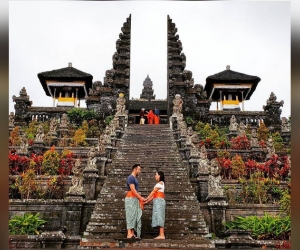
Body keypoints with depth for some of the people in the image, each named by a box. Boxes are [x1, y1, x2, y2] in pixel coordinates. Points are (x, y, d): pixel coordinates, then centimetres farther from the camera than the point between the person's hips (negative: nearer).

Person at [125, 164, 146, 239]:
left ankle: (132, 234, 1)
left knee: (135, 216, 3)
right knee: (131, 216, -12)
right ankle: (129, 234, -14)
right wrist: (140, 198, -16)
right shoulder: (130, 177, -9)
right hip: (131, 199, -9)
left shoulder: (135, 179, 21)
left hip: (135, 200, 9)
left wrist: (140, 199, 13)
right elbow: (133, 190, -17)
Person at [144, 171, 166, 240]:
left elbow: (153, 192, -7)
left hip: (159, 201, -9)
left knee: (159, 217, -13)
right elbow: (154, 195, 19)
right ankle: (161, 235, 1)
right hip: (157, 201, 9)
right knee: (159, 218, 4)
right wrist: (147, 202, 15)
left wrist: (146, 199, -7)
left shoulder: (160, 183, -3)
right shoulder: (159, 184, 24)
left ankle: (162, 235, -17)